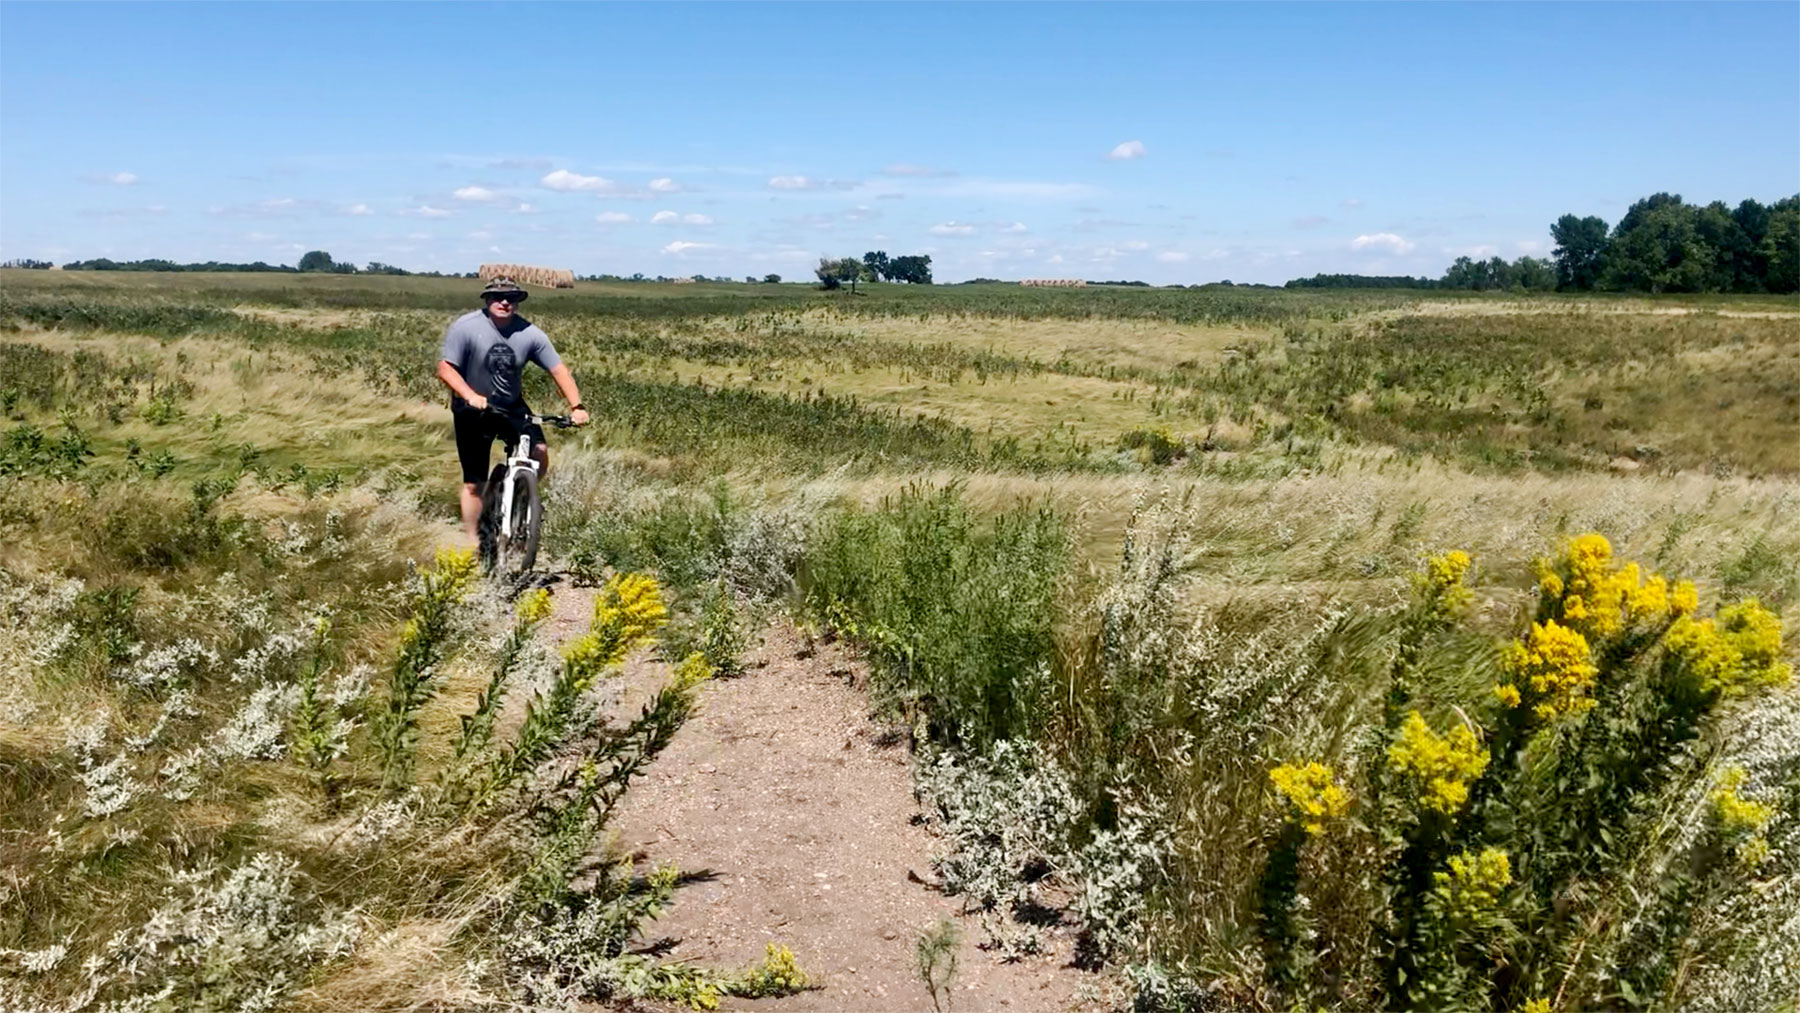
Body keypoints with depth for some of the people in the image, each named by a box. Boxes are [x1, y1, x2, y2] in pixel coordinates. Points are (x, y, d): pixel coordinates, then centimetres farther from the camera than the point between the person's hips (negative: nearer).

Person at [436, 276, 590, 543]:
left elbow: (559, 370, -11)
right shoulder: (466, 327, -18)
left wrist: (576, 406, -24)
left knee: (540, 453, -18)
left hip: (512, 406, 3)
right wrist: (471, 396, -36)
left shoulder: (530, 334, -12)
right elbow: (445, 368, -20)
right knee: (474, 483, 0)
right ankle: (471, 541, 13)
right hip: (473, 411, -2)